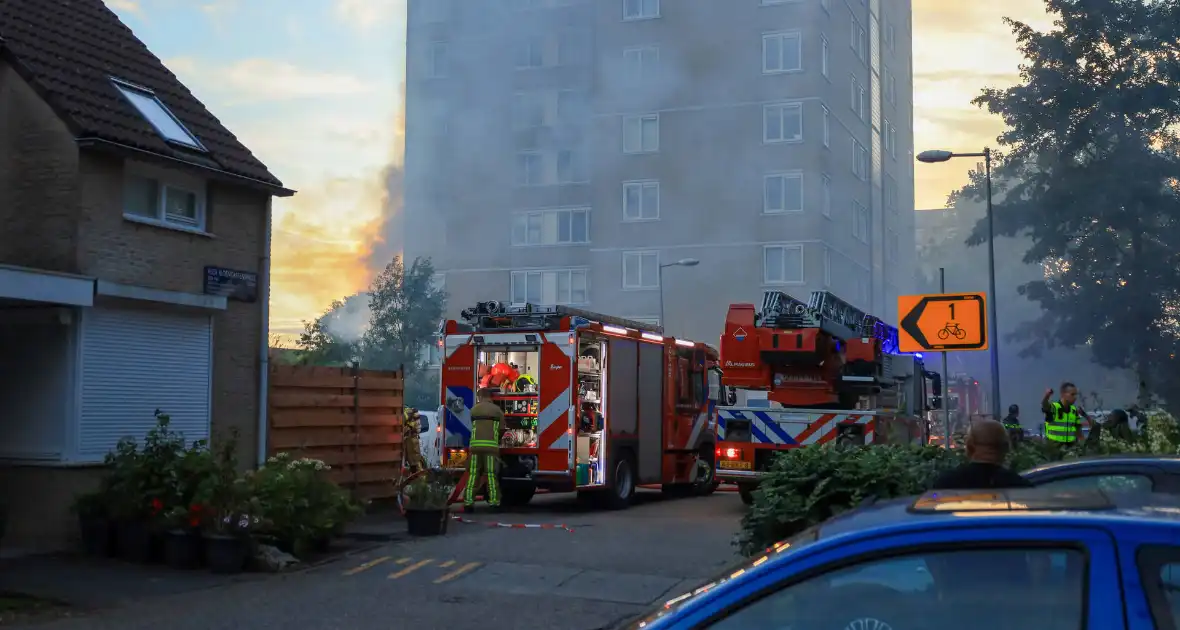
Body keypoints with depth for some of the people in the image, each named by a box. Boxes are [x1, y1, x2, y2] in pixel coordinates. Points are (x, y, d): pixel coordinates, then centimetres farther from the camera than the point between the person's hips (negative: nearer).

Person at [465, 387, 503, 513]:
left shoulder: (474, 409, 14)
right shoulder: (497, 410, 8)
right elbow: (502, 427, 11)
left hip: (475, 445, 1)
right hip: (491, 445, -1)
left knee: (473, 475, 4)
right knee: (491, 474, 1)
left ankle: (468, 501, 1)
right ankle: (494, 501, -1)